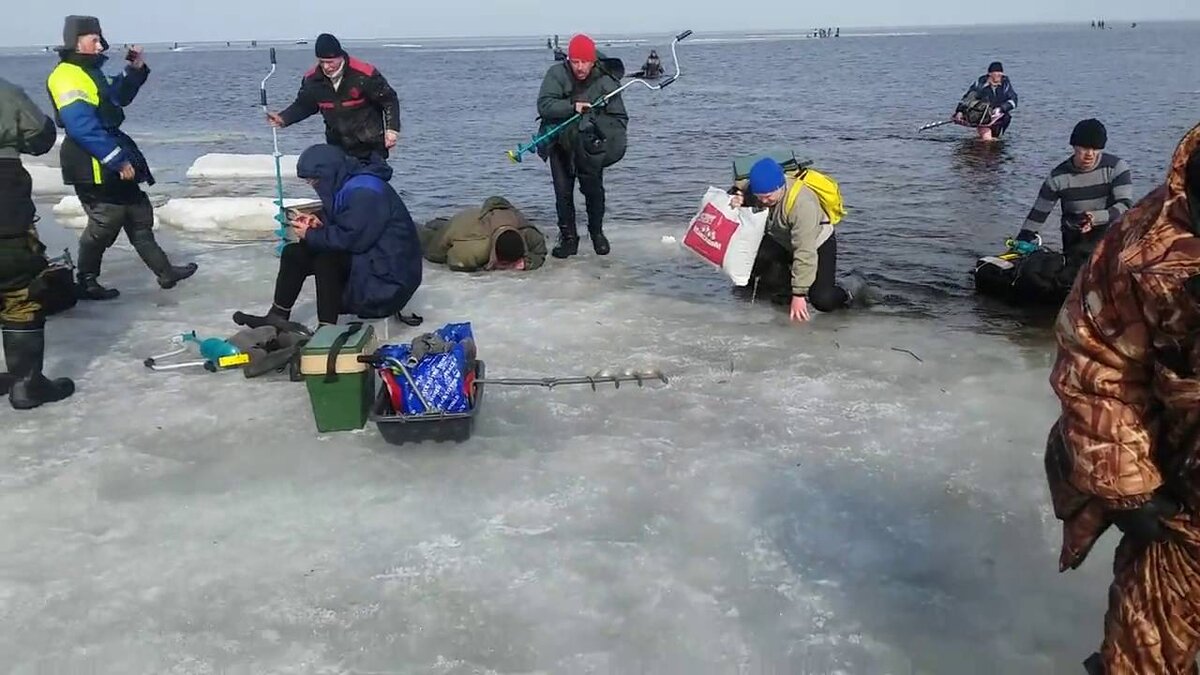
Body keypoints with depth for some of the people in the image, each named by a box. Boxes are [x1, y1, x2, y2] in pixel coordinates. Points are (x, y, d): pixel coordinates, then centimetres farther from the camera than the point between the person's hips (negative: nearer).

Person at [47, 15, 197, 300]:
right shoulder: (67, 77, -17)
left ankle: (164, 271, 20)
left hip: (111, 160, 10)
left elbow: (118, 98, 28)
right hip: (92, 165, -10)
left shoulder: (89, 71, 14)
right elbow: (83, 128, -26)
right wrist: (118, 161, -25)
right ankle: (86, 284, 10)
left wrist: (136, 70, 12)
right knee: (105, 223, -4)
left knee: (139, 214, 13)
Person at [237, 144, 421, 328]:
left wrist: (310, 235, -14)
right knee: (293, 254, 5)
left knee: (325, 259, -30)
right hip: (364, 256, 10)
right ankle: (277, 318, 12)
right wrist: (319, 223, -4)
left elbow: (352, 238, -27)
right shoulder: (346, 185, 8)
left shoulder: (364, 192, -23)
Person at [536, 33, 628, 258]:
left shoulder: (606, 82, -12)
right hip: (559, 142, 0)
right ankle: (568, 237, 11)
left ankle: (596, 232, 21)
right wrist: (572, 107, -36)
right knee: (563, 191, 0)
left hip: (589, 145, 0)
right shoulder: (557, 75, -13)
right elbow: (544, 105, -23)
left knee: (594, 189, -1)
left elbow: (620, 118, -8)